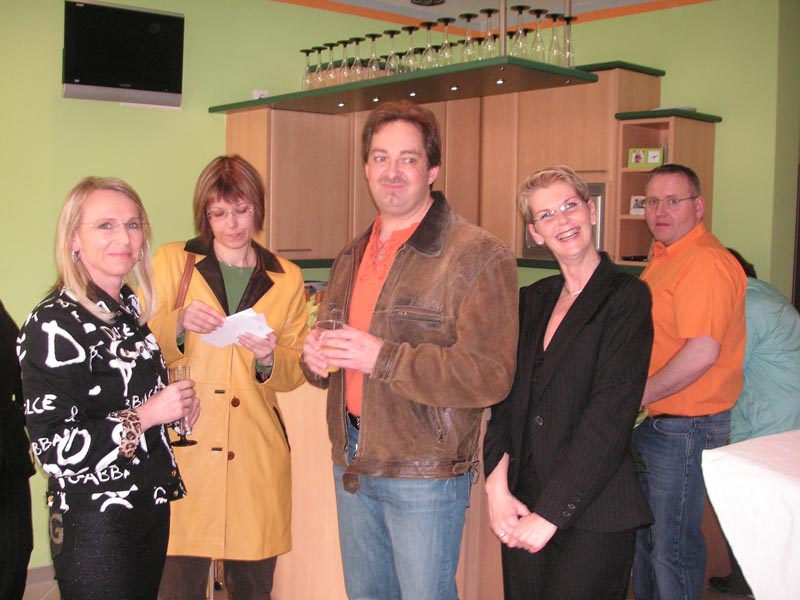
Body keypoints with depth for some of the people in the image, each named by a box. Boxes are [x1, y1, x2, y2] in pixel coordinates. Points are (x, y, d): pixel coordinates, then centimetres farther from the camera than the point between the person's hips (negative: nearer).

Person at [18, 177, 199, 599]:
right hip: (94, 526, -8)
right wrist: (145, 415, -21)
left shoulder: (131, 307, 8)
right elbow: (53, 448, -22)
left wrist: (176, 405, 2)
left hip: (152, 509, 8)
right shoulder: (55, 324, -18)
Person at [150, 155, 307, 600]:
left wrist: (268, 358, -12)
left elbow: (294, 373, 9)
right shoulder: (173, 261, 6)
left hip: (257, 456, 2)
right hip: (183, 448, -1)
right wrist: (178, 323, -19)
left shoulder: (286, 279, 11)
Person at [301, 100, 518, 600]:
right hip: (352, 461, 7)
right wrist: (316, 358, -3)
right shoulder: (352, 257, 11)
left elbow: (491, 376, -22)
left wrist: (383, 357, -26)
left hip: (425, 470, -7)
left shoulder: (479, 256, -14)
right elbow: (329, 350, 22)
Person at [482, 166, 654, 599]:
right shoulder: (531, 301, 11)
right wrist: (497, 486, -7)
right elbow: (506, 397, 7)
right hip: (521, 510, 5)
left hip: (593, 516, -5)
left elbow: (608, 417, -13)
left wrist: (551, 514, -15)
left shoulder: (627, 297, -7)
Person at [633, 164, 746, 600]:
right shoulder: (664, 257, 12)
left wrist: (635, 398, -20)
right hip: (652, 420, 10)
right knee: (643, 530, 21)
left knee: (673, 542, 2)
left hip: (685, 427, -10)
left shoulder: (705, 263, -20)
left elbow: (702, 352, -29)